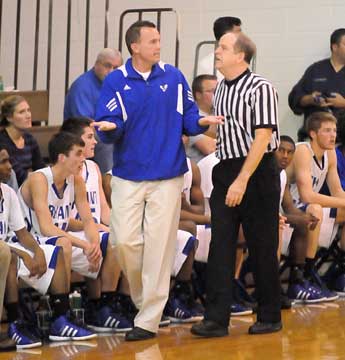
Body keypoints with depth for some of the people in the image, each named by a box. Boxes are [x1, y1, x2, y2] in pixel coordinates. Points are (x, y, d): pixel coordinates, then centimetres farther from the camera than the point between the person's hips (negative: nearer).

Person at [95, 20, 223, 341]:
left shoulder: (173, 77, 3)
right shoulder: (115, 82, -2)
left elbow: (188, 118, 5)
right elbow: (108, 126, -5)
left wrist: (201, 121, -16)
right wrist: (109, 128, -28)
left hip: (167, 176, 0)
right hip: (128, 176, 0)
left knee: (159, 246, -1)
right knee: (124, 241, -5)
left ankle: (149, 319, 3)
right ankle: (142, 299, 21)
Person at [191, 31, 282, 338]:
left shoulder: (260, 89, -11)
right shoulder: (220, 90, 12)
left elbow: (262, 138, -17)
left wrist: (242, 181, -21)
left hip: (257, 173, -7)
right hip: (225, 171, 7)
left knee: (262, 248, 2)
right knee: (221, 246, -1)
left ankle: (270, 317, 14)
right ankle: (217, 319, -2)